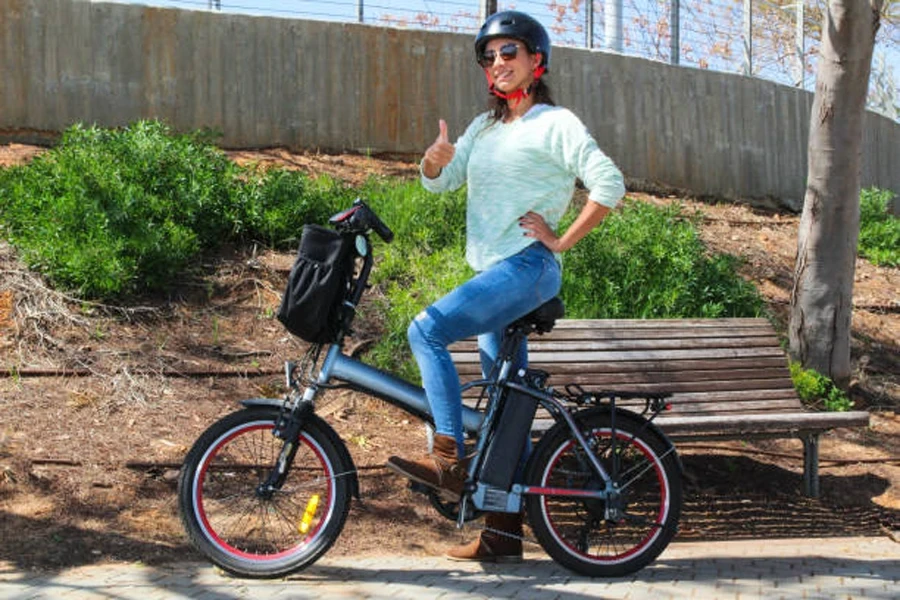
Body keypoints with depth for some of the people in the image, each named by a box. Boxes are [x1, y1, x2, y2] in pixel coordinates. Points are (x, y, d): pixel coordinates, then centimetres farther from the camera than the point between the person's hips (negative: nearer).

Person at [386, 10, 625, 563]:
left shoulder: (556, 123, -3)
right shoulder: (484, 128, 19)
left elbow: (610, 184, -12)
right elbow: (440, 181, 10)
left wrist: (562, 240, -13)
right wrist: (436, 159, -12)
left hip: (527, 267, -7)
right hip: (492, 272, 7)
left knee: (427, 329, -24)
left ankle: (451, 460, -20)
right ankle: (504, 532, 11)